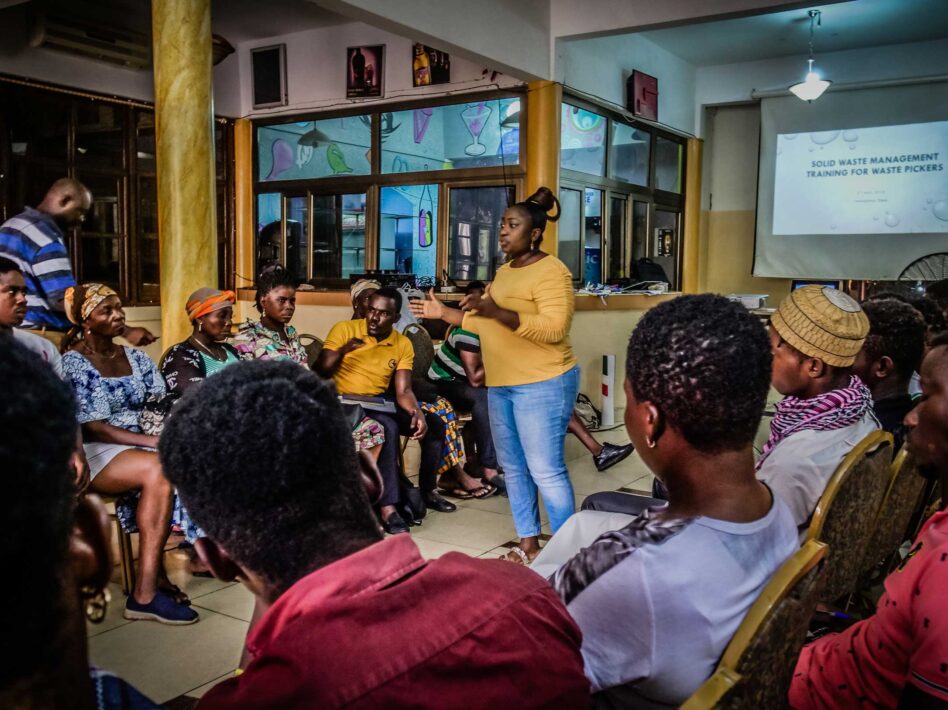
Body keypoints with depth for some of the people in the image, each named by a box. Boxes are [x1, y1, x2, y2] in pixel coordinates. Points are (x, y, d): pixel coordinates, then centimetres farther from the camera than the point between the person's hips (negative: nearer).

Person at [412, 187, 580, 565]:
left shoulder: (551, 271, -13)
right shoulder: (504, 271, 15)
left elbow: (555, 329, -24)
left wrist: (497, 312, -30)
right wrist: (444, 313, 15)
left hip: (542, 385, -9)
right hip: (501, 386, 9)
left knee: (545, 470, -7)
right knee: (512, 467, 13)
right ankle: (528, 543, 25)